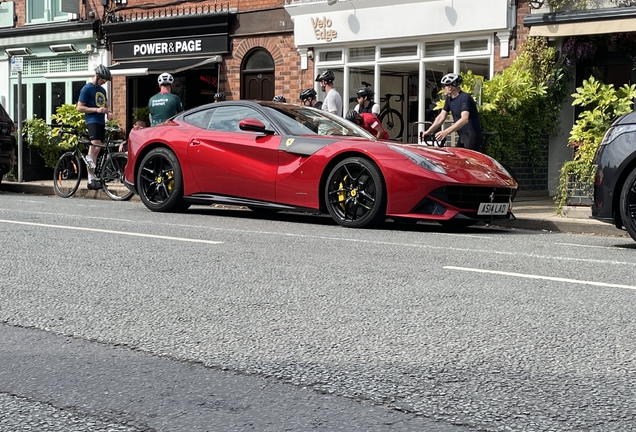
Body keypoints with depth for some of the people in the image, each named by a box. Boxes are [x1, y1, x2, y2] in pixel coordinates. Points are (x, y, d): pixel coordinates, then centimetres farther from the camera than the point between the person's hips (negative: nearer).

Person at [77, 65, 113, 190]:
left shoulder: (102, 90, 19)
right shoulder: (87, 89, -5)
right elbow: (80, 107, -9)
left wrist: (108, 112, 9)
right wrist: (96, 109, -19)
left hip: (101, 122, 8)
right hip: (92, 121, -8)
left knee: (95, 151, 9)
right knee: (95, 148, -21)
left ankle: (91, 177, 12)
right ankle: (91, 179, -23)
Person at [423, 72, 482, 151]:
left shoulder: (465, 98, -19)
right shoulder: (449, 99, 8)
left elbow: (464, 119, -32)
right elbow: (441, 117, 10)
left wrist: (446, 132, -42)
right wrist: (428, 131, 0)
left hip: (472, 136, -9)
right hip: (462, 136, 9)